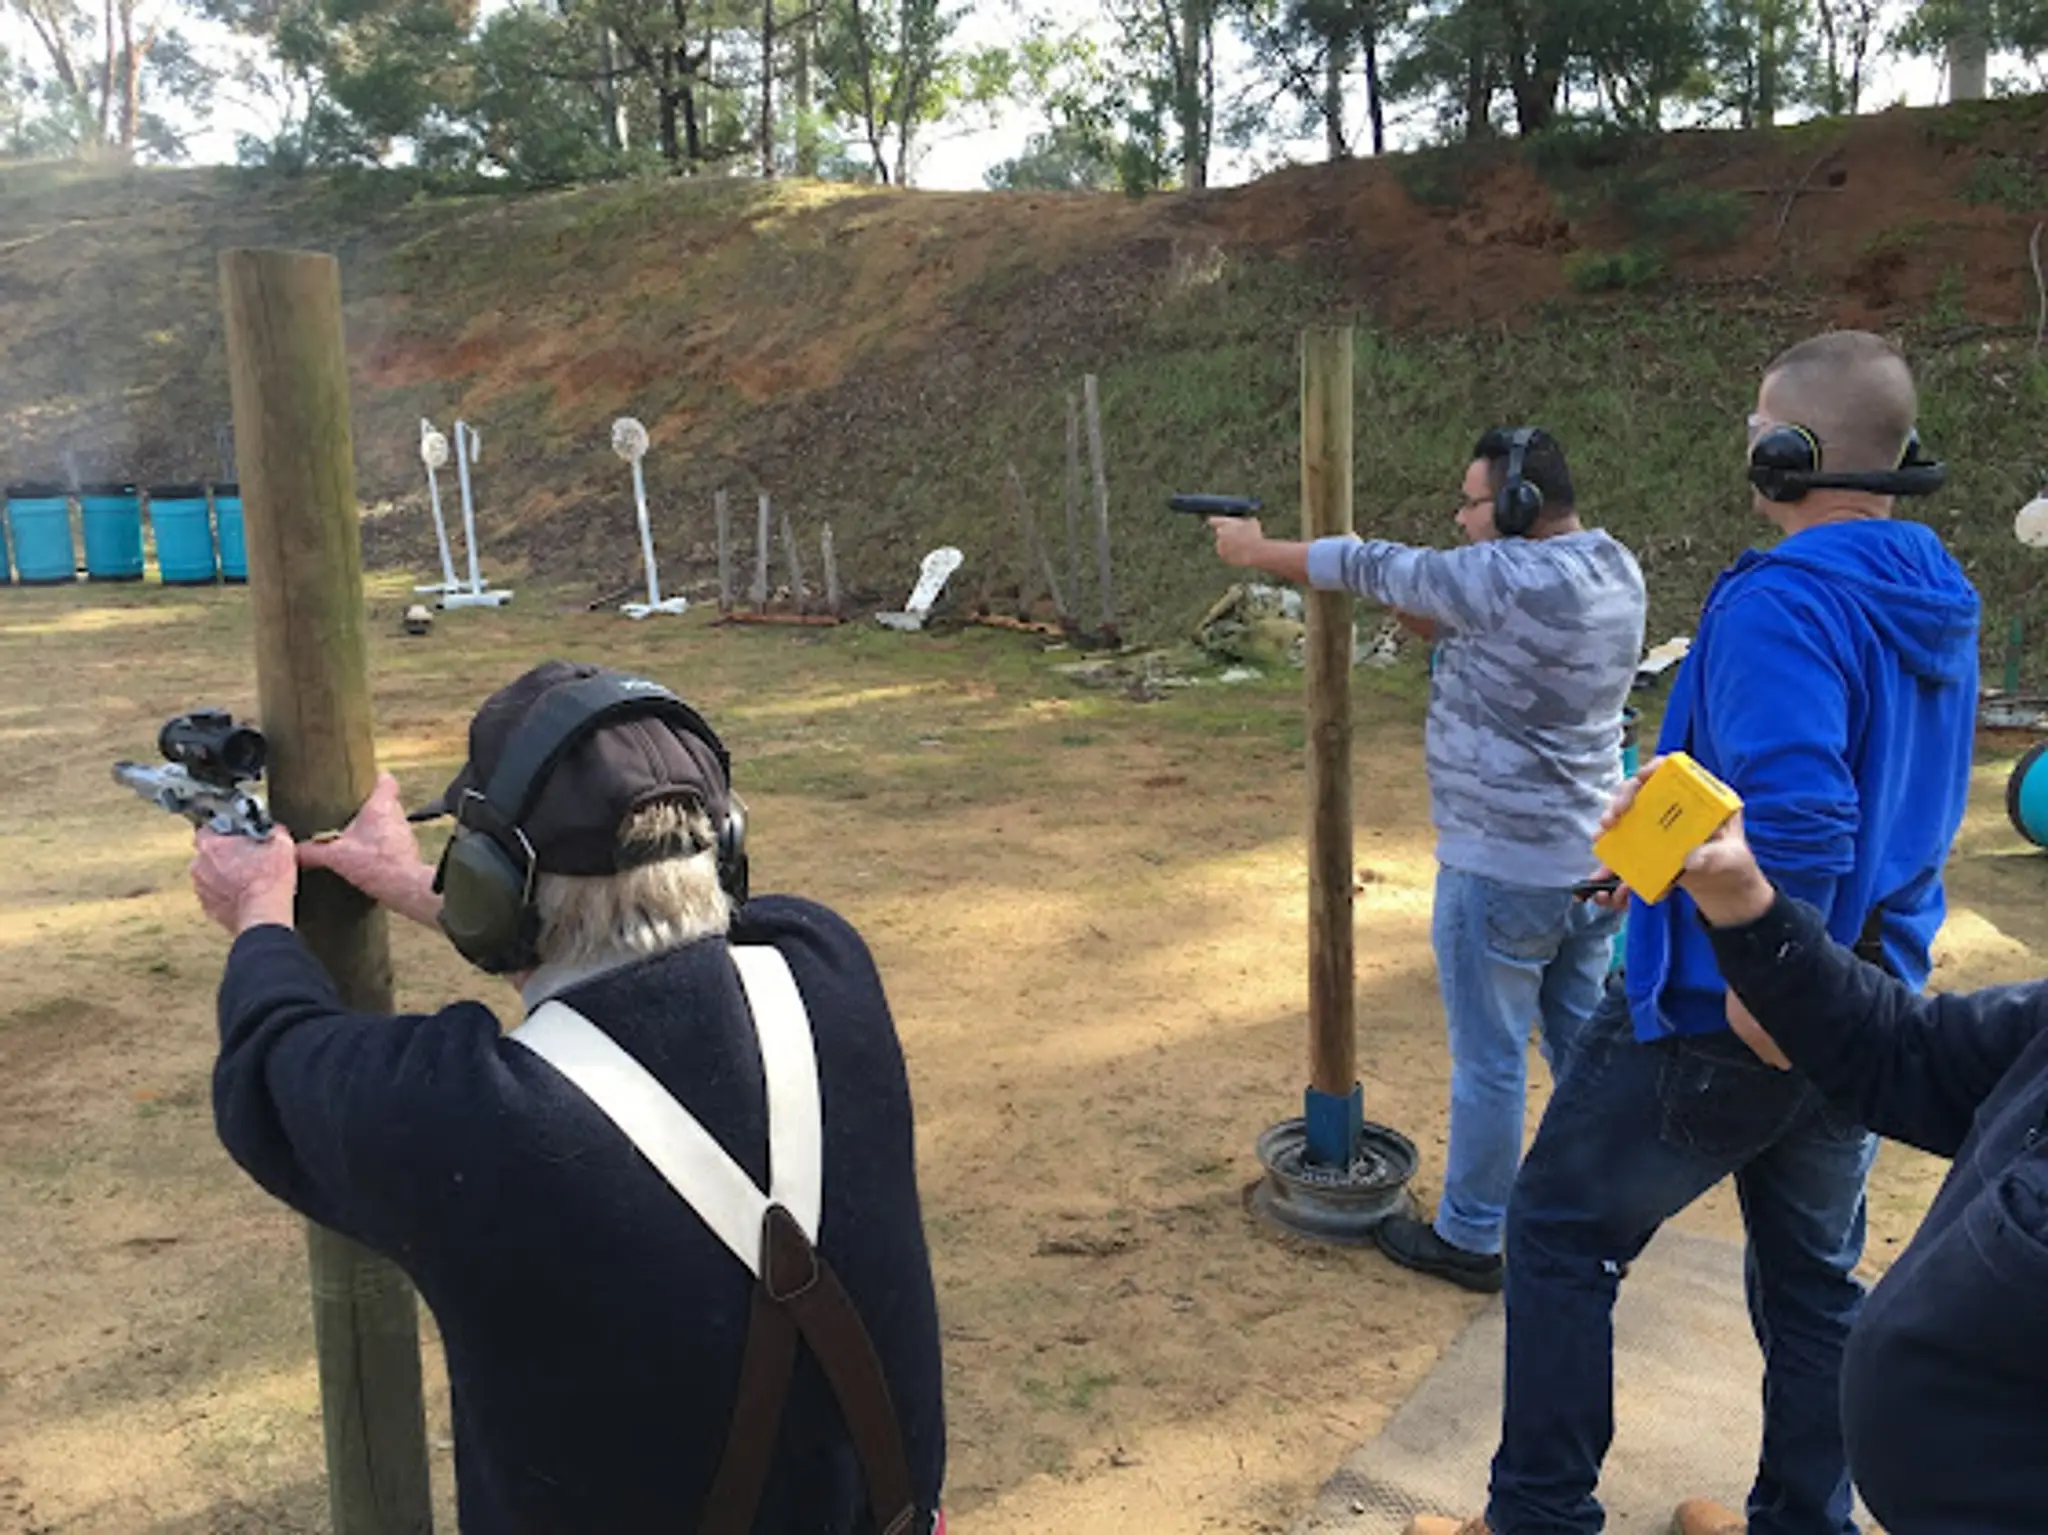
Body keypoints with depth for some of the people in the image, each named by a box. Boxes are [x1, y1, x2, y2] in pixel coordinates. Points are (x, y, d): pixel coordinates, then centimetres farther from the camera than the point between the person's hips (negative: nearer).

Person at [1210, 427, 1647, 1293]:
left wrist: (1257, 551, 2)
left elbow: (1380, 569, -11)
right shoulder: (1613, 569, 4)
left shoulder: (1507, 577, -22)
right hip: (1594, 858, 8)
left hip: (1504, 873, -8)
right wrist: (1383, 593, 1)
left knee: (1489, 1062, 6)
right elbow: (1444, 622, 10)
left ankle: (1468, 1239, 21)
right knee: (1585, 1045, 19)